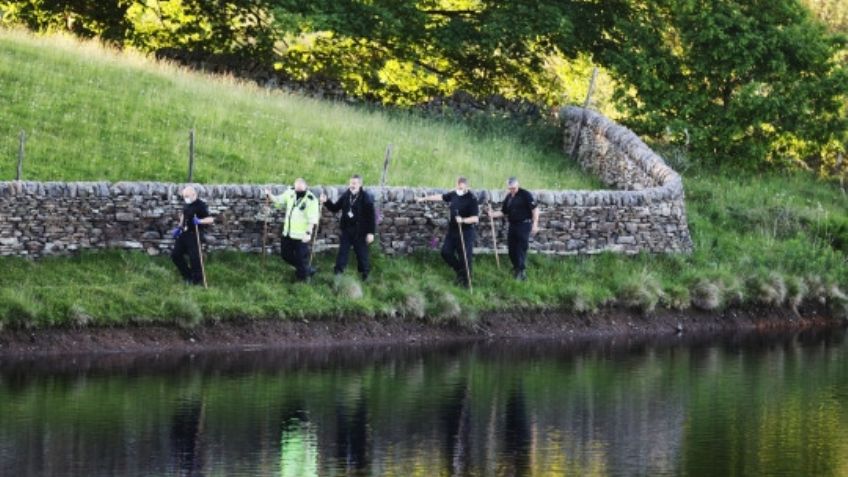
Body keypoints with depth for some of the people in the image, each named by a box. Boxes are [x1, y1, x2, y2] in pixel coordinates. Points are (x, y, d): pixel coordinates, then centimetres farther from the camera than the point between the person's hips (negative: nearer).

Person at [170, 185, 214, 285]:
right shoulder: (186, 204, 7)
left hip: (194, 235, -8)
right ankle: (187, 276, 26)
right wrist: (179, 228, 17)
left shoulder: (201, 205, -17)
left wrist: (199, 221, -36)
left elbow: (210, 219, -22)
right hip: (184, 234, 8)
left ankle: (197, 280, 10)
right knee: (175, 255, 11)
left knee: (194, 258, -6)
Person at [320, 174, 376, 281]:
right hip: (346, 229, 5)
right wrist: (326, 202, -7)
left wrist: (370, 232, -15)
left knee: (361, 253, 8)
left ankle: (365, 274, 25)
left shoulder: (366, 198, -14)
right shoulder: (346, 195, 2)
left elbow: (371, 216, -13)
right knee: (342, 252, 6)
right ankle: (338, 274, 11)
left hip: (360, 232, -5)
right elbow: (335, 208, 11)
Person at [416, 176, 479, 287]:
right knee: (446, 252, 9)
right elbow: (440, 197, 15)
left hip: (465, 232, -7)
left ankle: (466, 281, 11)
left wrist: (463, 220, -34)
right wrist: (424, 198, 19)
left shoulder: (472, 199, -18)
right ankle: (460, 270, 29)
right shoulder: (454, 194, 1)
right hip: (452, 230, 7)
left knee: (465, 257, -3)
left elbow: (475, 218, -21)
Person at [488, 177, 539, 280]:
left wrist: (535, 224, -15)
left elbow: (535, 209, -9)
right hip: (512, 225, 7)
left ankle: (521, 271, -7)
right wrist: (493, 214, -2)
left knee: (521, 248, -9)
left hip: (524, 225, -7)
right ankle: (516, 268, 23)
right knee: (511, 248, 8)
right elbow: (503, 212, 17)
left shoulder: (525, 195, -7)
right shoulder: (508, 197, 13)